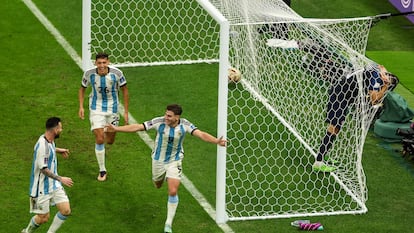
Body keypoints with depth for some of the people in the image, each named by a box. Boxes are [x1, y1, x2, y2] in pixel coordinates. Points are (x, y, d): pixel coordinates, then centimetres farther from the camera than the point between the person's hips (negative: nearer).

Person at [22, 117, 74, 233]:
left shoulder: (50, 140, 3)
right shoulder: (42, 146, -26)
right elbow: (43, 169, -26)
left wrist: (58, 150, 36)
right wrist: (60, 179, -23)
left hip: (54, 184, 8)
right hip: (42, 187, -8)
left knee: (66, 210, -1)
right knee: (43, 218, 2)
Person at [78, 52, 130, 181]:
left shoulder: (116, 73, -18)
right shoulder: (89, 74, -16)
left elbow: (124, 90, -4)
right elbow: (82, 88, 4)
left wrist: (126, 111, -4)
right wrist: (81, 107, -4)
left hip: (112, 109, 1)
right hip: (96, 109, -1)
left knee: (110, 141, 10)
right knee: (99, 139, -12)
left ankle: (107, 133, 50)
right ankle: (102, 170, 2)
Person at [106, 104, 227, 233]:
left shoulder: (185, 125, -20)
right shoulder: (159, 122, -21)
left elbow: (201, 134, -29)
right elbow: (137, 127, -19)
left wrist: (216, 141, -46)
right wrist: (116, 129, -24)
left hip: (174, 161, -1)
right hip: (158, 159, 1)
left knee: (173, 192, -12)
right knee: (158, 185, 22)